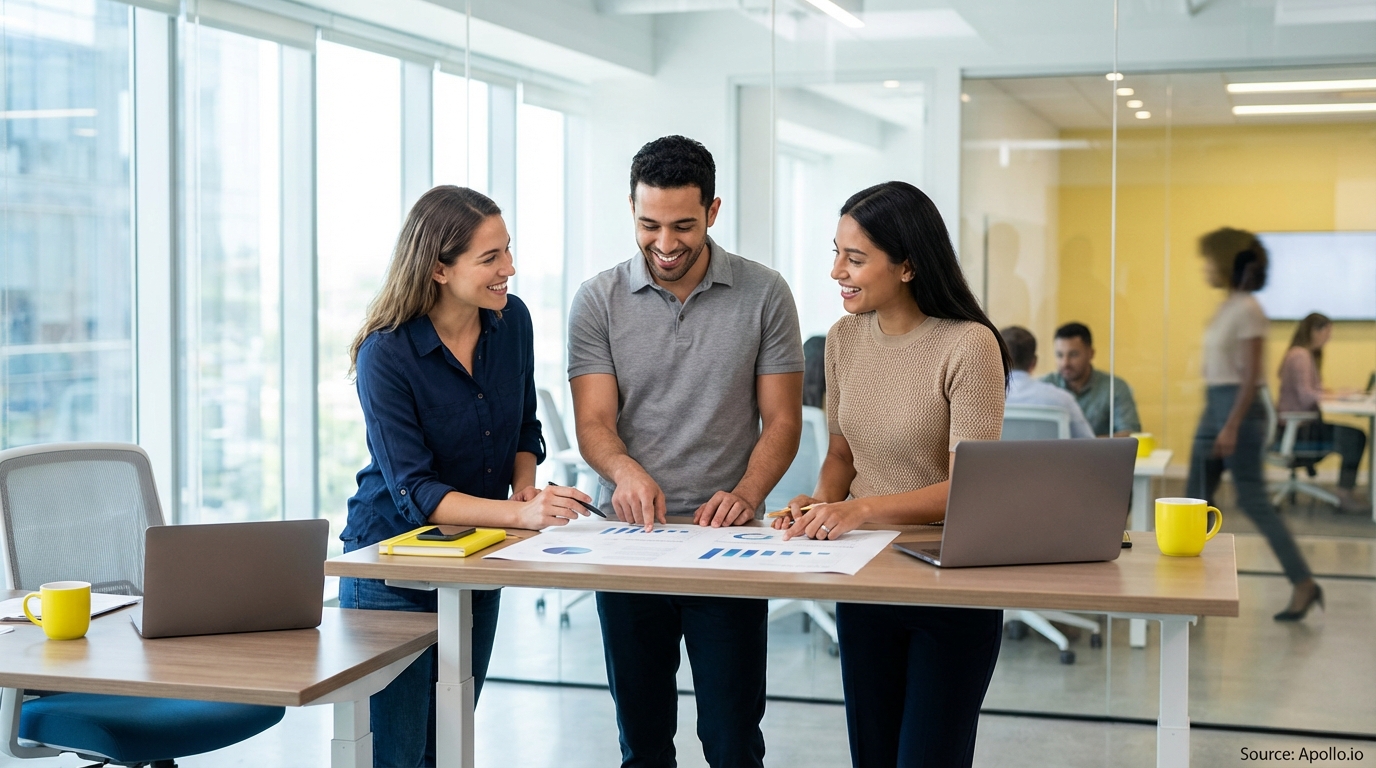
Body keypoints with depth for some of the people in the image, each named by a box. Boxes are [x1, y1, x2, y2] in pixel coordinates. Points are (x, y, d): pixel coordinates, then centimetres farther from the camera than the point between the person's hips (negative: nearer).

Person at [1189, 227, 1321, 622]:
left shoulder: (1248, 310, -15)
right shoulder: (1227, 307, 12)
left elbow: (1251, 375, -19)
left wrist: (1232, 426, -23)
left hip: (1238, 407, -10)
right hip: (1214, 405, 10)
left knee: (1253, 500, -6)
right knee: (1196, 499, 10)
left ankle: (1304, 584, 1)